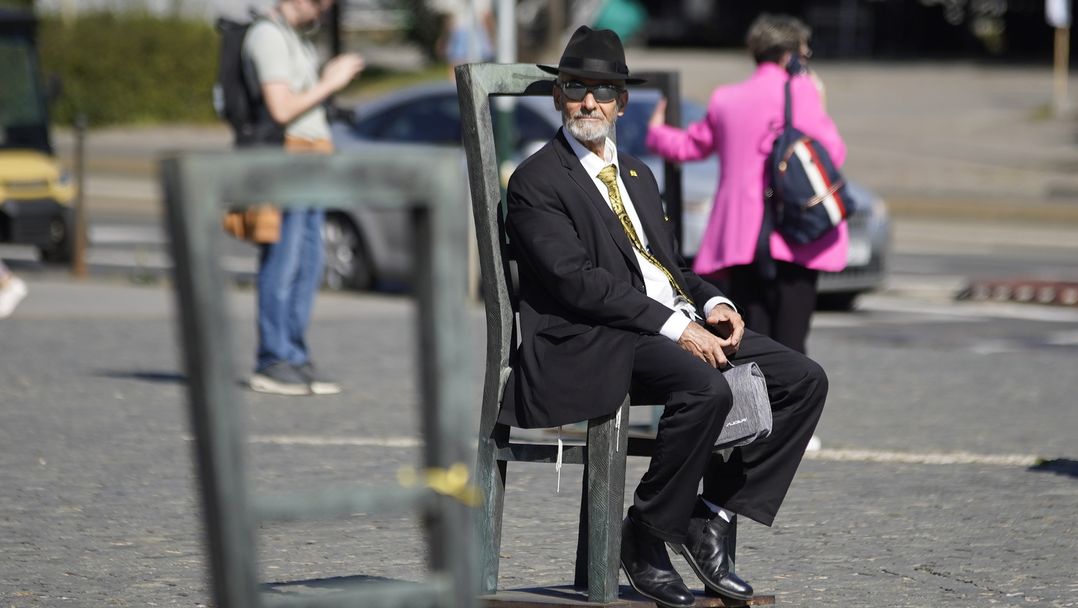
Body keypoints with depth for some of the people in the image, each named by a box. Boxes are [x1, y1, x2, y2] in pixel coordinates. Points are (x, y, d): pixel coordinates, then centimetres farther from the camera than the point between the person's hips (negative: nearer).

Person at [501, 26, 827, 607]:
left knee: (803, 380, -8)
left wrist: (713, 303, 0)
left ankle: (712, 518, -6)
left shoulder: (637, 175, 24)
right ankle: (645, 536, -18)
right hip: (593, 341, -8)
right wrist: (674, 327, -20)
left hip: (680, 324, 8)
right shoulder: (536, 182, -3)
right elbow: (578, 280, -14)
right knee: (705, 390, -35)